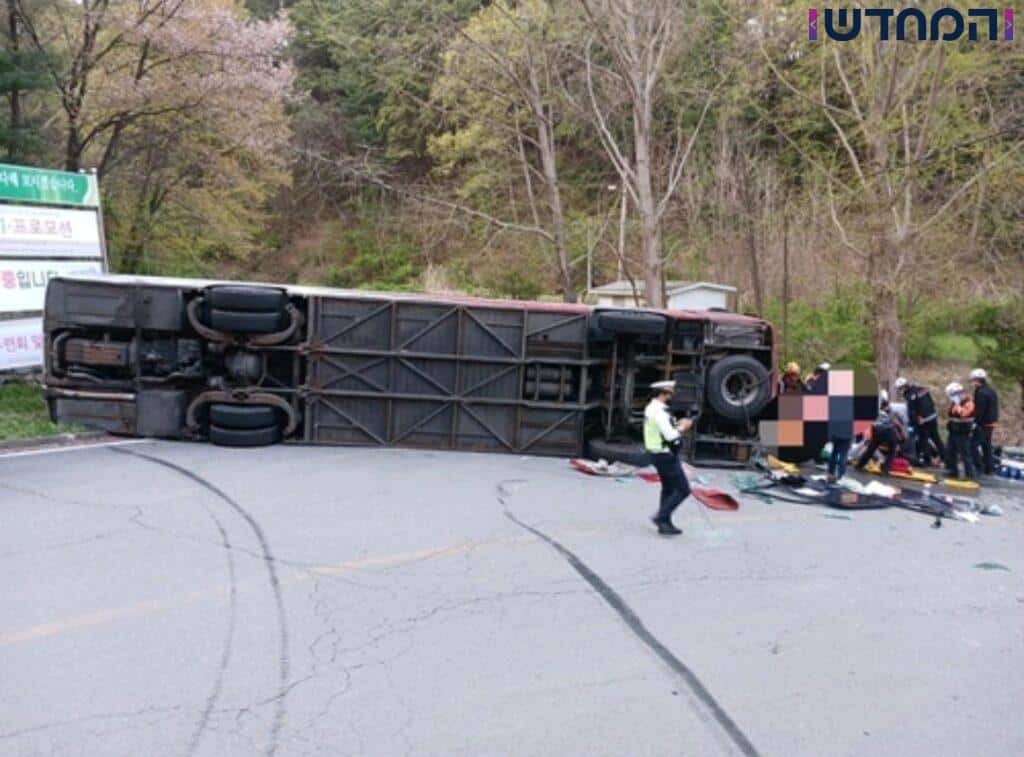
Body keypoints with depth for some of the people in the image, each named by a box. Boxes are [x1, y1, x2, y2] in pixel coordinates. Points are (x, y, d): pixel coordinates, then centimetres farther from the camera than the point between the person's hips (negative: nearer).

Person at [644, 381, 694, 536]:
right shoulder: (659, 412, -23)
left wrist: (679, 425, 8)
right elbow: (670, 436, -28)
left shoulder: (652, 408, 10)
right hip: (666, 456, -10)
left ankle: (665, 524, 22)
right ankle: (661, 516, -3)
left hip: (659, 454, 10)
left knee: (668, 489, 18)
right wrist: (683, 427, -11)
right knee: (683, 490, -4)